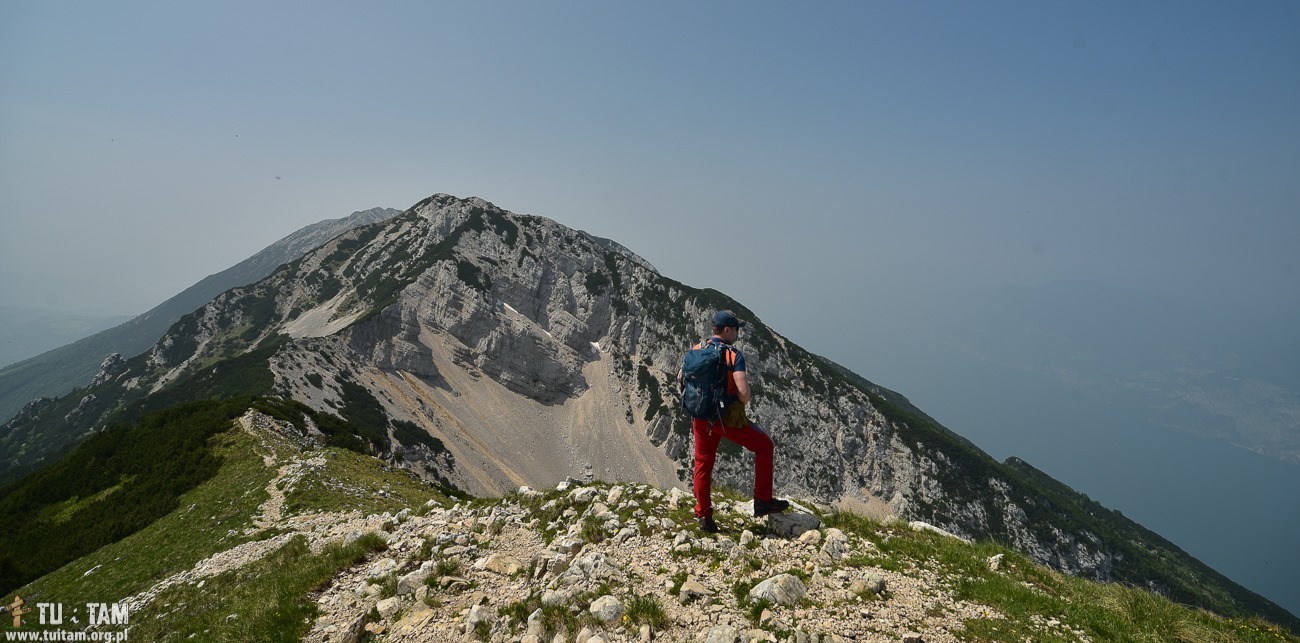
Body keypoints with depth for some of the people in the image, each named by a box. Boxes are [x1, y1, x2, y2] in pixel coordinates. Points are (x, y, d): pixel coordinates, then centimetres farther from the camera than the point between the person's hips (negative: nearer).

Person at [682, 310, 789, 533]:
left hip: (701, 416, 5)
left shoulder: (697, 349, 1)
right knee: (764, 446, 13)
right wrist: (742, 403, -3)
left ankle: (704, 517, 21)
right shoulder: (734, 355, -16)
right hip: (728, 418, -5)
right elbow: (743, 392, -24)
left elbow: (681, 377, 9)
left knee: (703, 464, 17)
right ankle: (763, 501, 16)